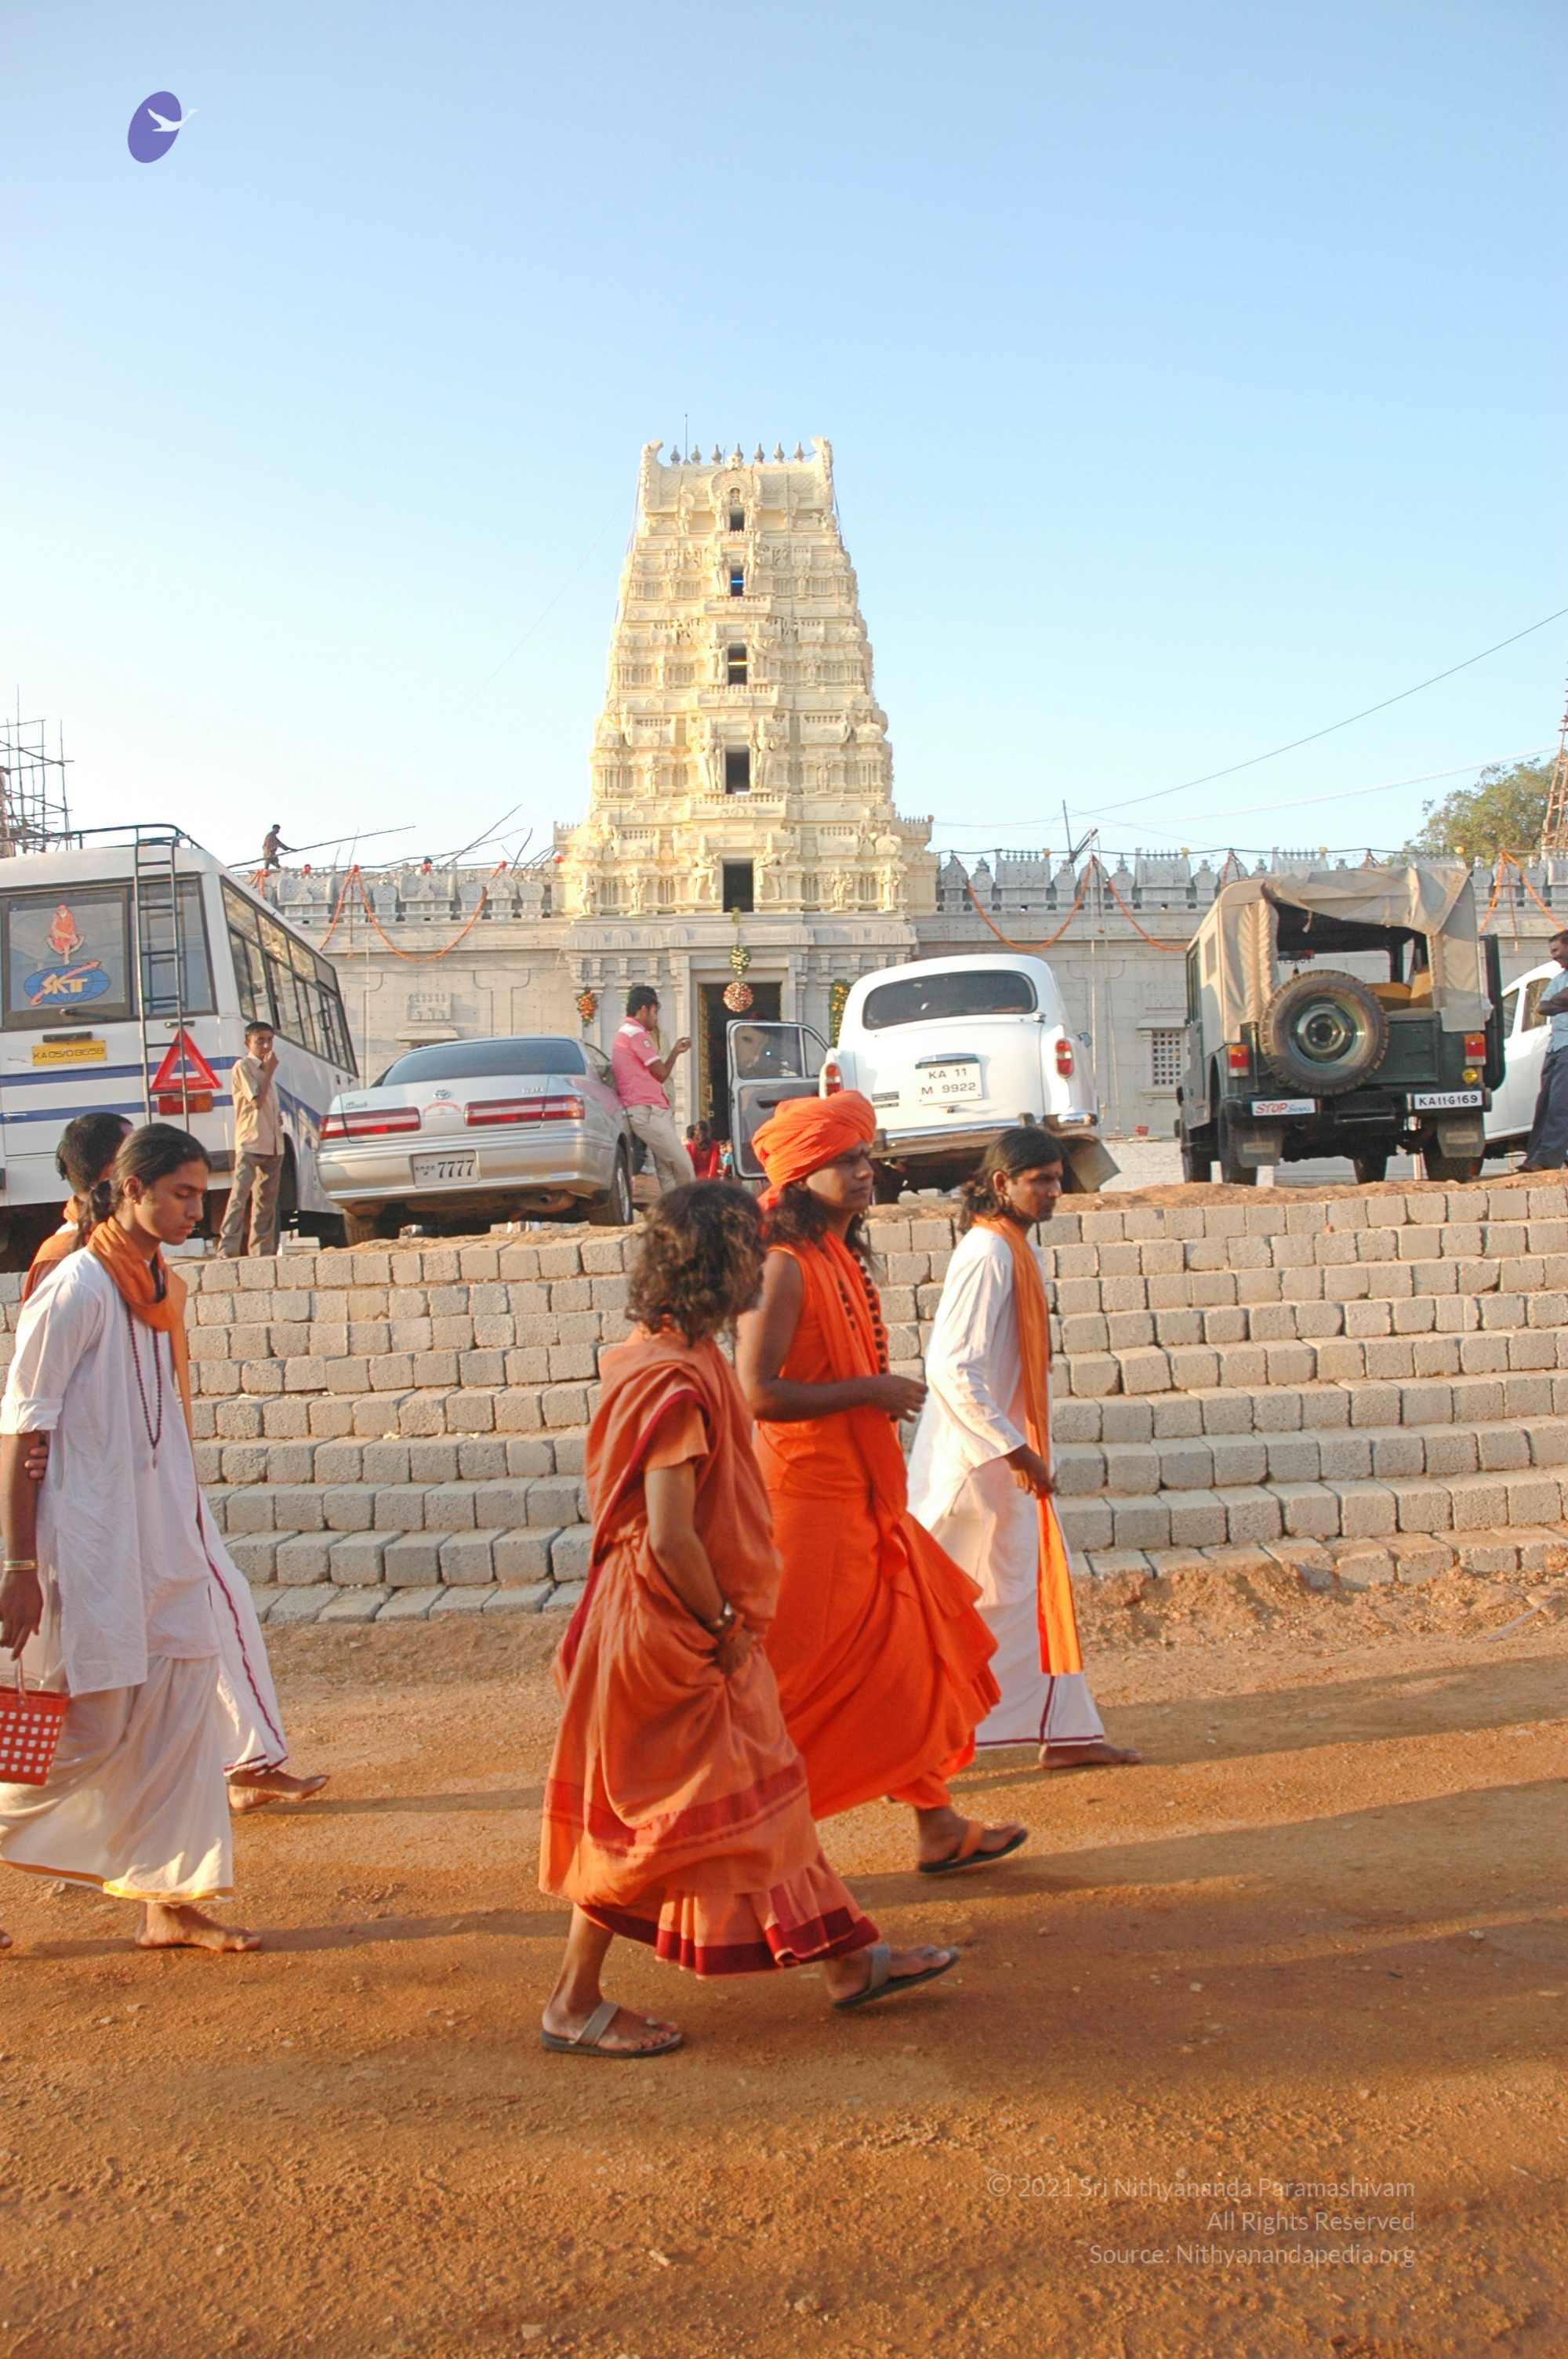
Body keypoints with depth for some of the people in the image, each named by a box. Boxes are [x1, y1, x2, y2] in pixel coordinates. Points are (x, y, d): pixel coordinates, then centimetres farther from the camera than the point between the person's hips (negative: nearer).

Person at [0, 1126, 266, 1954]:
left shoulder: (156, 1286, 10)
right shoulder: (75, 1289, -14)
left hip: (161, 1541, 8)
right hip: (89, 1544, -8)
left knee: (184, 1706, 6)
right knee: (92, 1724, -2)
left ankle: (170, 1902, 14)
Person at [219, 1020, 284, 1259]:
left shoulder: (265, 1068, 19)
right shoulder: (243, 1066, -6)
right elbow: (257, 1101, -16)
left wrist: (277, 1118, 8)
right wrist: (270, 1071, -12)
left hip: (272, 1144, 8)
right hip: (250, 1143, -8)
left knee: (266, 1199, 9)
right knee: (240, 1195, -16)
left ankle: (263, 1249, 13)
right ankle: (228, 1248, -21)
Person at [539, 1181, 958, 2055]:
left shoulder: (673, 1357, 7)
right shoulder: (679, 1380, -25)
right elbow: (671, 1538, -28)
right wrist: (725, 1629, -14)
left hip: (700, 1630, 10)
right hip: (671, 1631, -10)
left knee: (760, 1791, 16)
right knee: (651, 1814, 4)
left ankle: (847, 1958, 29)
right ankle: (576, 2004, 20)